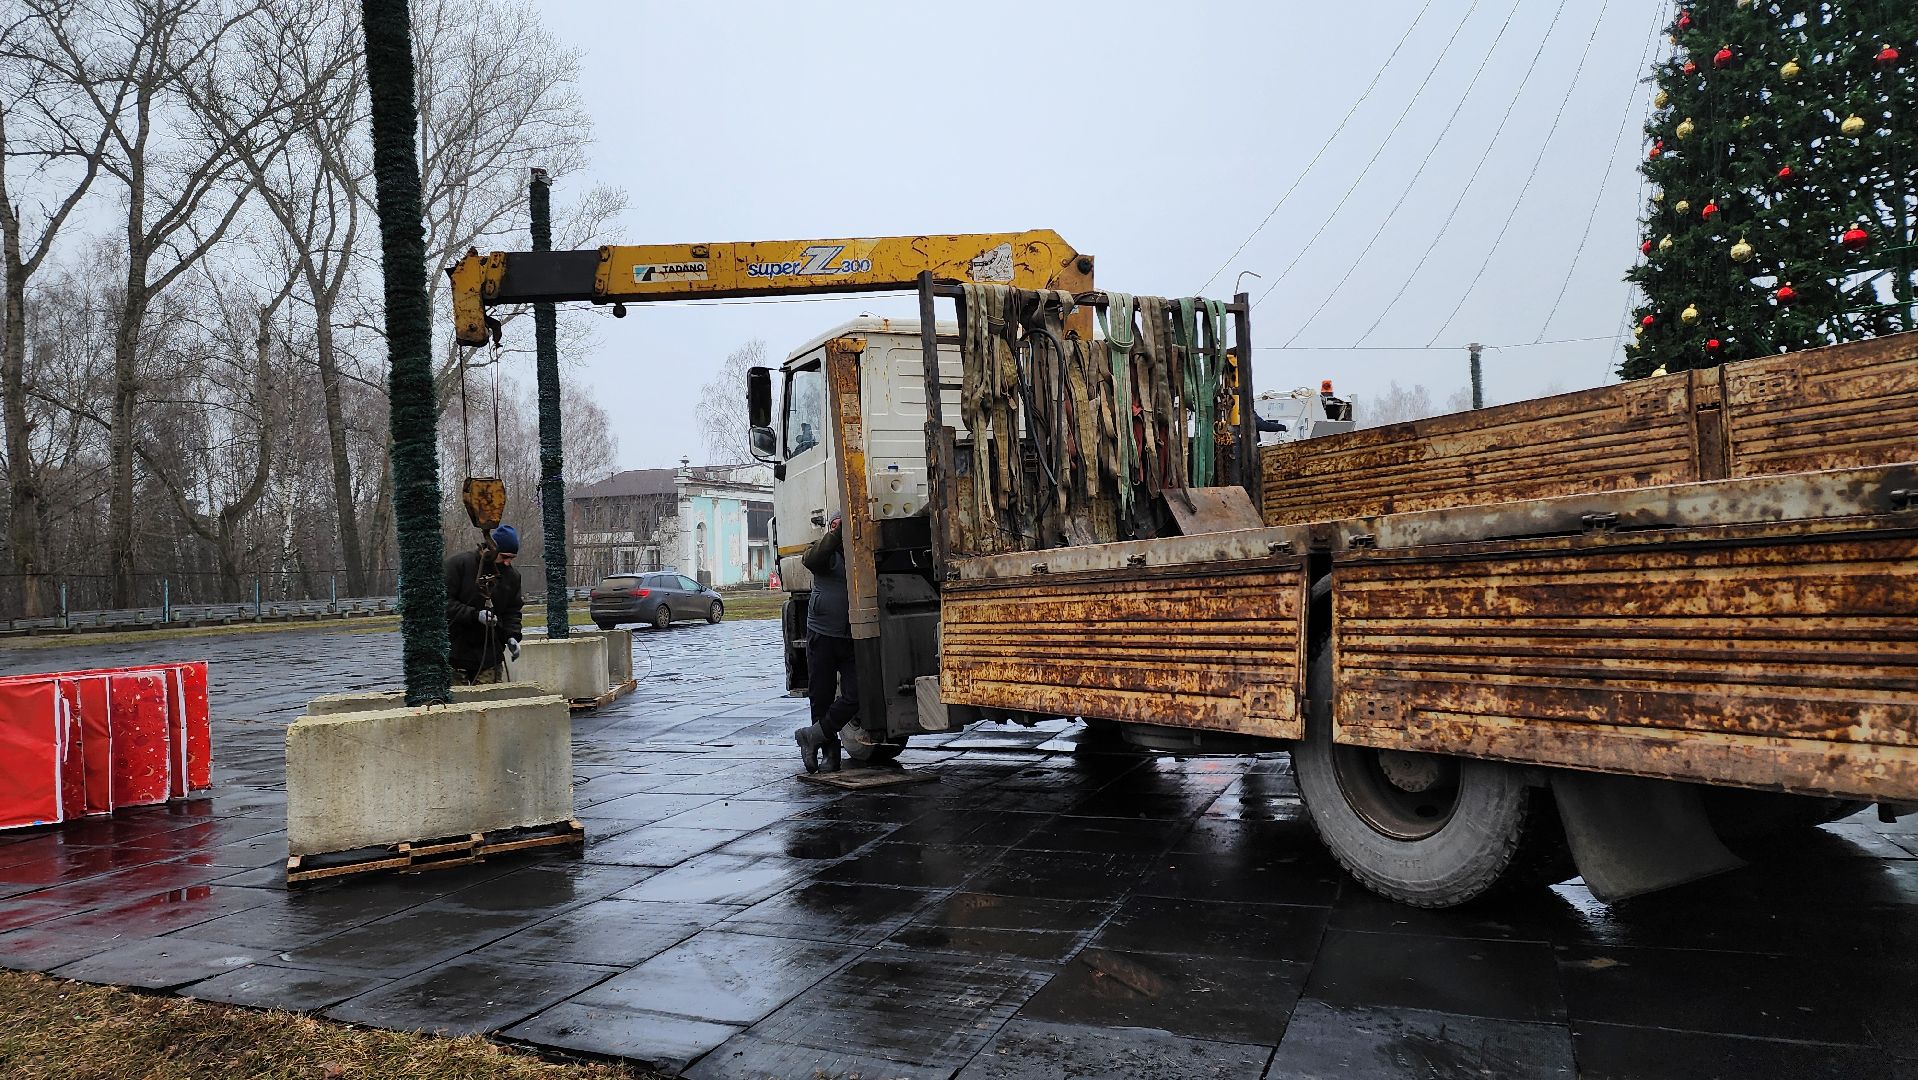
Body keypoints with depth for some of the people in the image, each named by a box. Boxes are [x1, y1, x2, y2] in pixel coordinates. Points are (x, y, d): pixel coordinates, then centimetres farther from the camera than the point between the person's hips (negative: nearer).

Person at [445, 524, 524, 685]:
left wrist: (511, 635, -3)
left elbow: (512, 611, 15)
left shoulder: (511, 576, 8)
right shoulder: (459, 564, -7)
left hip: (490, 654, 4)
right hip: (457, 652, -4)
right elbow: (444, 602, -11)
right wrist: (475, 615, -20)